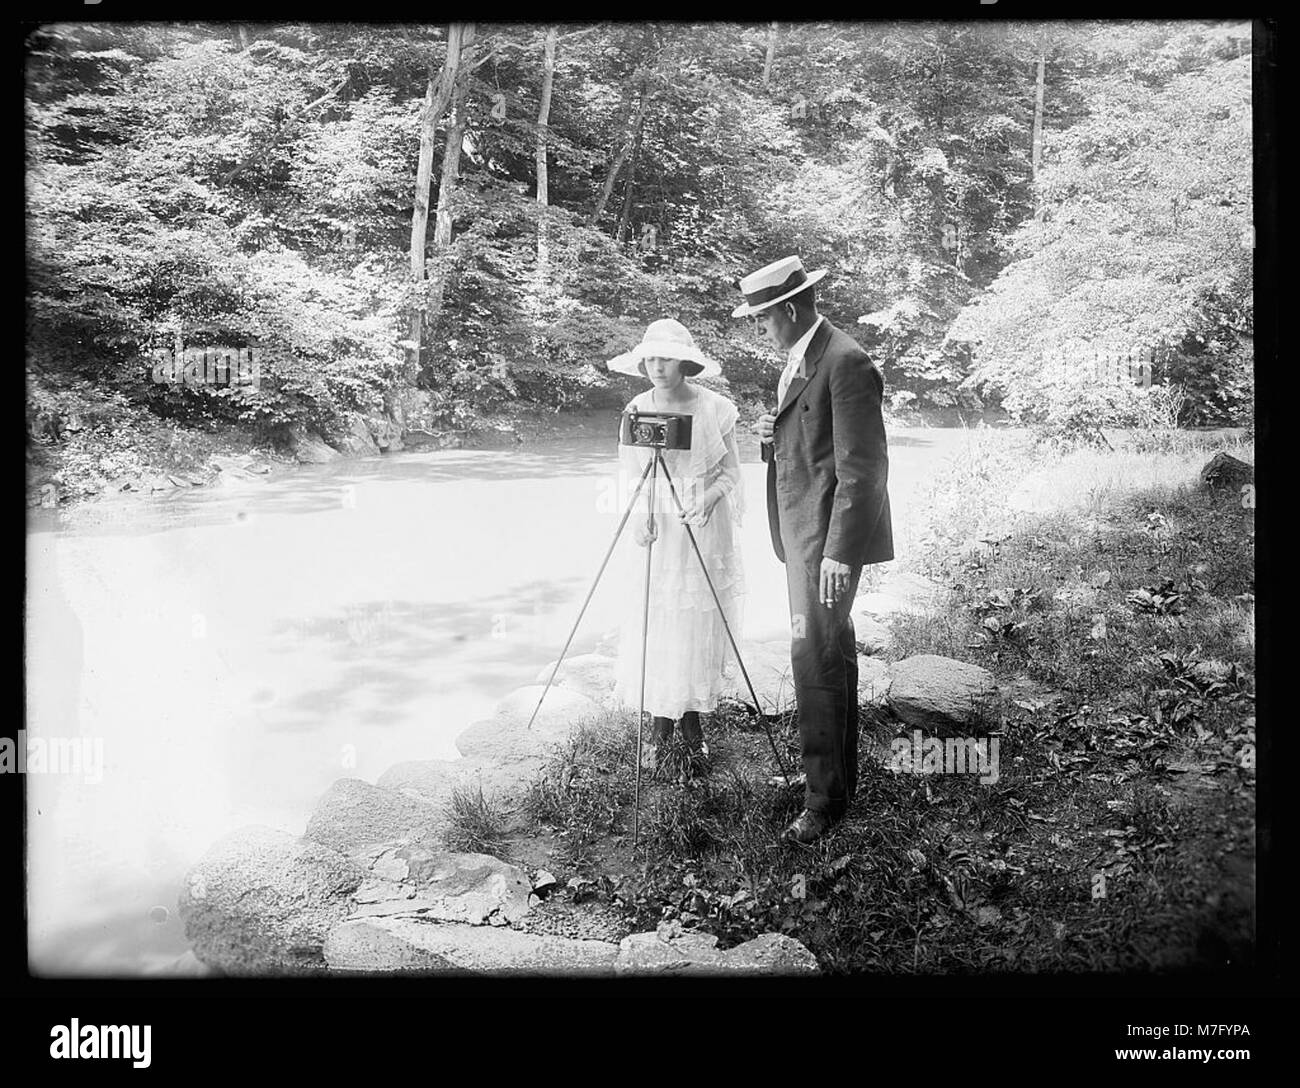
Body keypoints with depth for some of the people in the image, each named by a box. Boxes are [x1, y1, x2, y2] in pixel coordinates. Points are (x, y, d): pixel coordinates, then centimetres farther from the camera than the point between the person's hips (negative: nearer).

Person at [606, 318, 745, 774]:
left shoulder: (716, 409, -6)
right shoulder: (637, 410, 1)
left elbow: (730, 473, 1)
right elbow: (630, 474, 6)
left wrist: (708, 497, -19)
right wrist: (640, 511, -12)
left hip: (704, 532, -2)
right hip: (656, 531, 2)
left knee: (698, 627, 3)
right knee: (653, 628, 2)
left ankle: (692, 723, 19)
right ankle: (659, 725, 15)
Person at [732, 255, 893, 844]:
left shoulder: (846, 362, -17)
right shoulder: (797, 359, 14)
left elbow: (861, 468, -20)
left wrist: (838, 551, -22)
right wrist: (771, 435, 2)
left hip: (830, 535, -10)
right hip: (800, 531, 10)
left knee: (815, 658, -9)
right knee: (832, 653, 16)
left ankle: (823, 798, 0)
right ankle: (841, 773, 28)